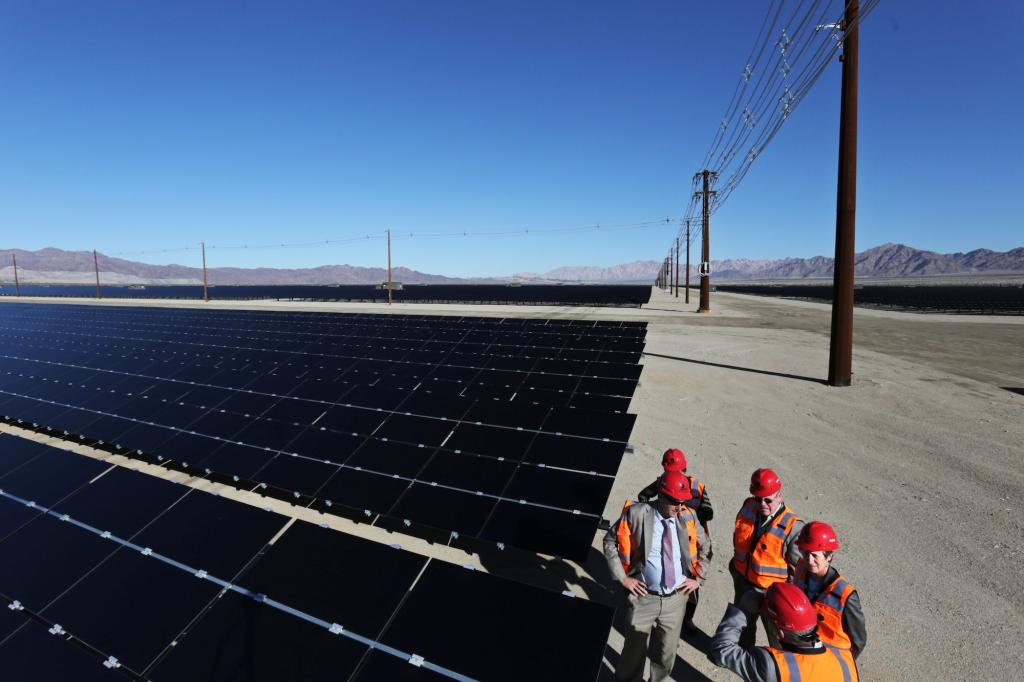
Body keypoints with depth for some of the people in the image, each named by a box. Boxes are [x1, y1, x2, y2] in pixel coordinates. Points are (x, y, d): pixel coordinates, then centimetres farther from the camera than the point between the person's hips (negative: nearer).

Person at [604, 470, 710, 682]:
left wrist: (698, 577, 6)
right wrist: (622, 577, -7)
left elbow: (704, 547, 12)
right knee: (634, 648, 13)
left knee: (666, 652, 19)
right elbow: (610, 541, -6)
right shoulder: (637, 514, -17)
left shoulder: (688, 516, -7)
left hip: (676, 598, 3)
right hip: (644, 596, -2)